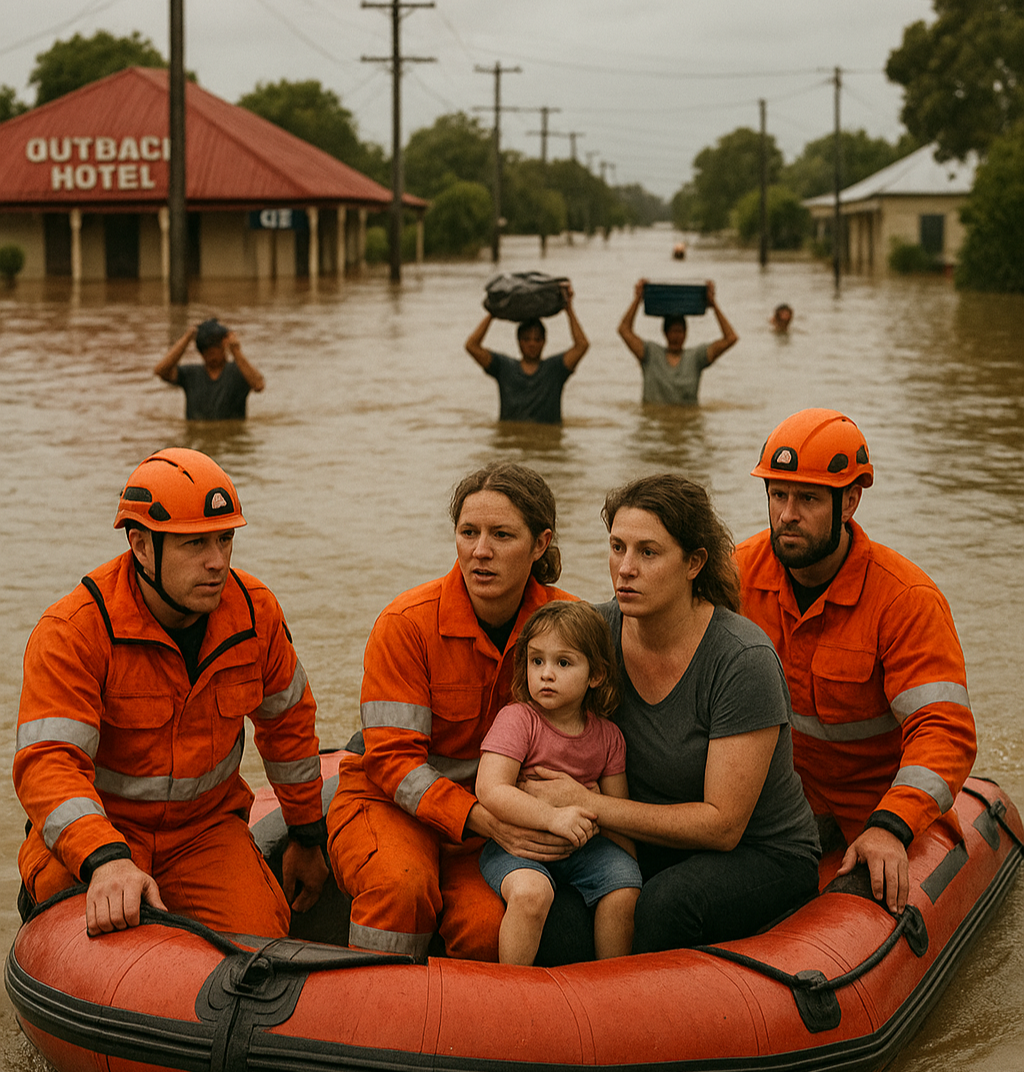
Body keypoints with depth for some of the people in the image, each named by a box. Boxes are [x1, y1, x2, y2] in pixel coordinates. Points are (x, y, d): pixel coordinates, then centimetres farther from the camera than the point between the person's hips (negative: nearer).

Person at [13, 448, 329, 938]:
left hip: (205, 827, 4)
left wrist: (307, 837, 17)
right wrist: (105, 860, -49)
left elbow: (288, 722, 9)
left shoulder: (255, 611, -7)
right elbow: (48, 763, -32)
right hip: (94, 832, -4)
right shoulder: (73, 631, -22)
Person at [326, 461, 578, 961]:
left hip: (494, 808, 2)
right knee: (402, 883, -34)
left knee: (491, 927, -27)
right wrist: (484, 820, -32)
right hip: (389, 802, -2)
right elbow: (392, 759, -18)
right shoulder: (406, 623, -16)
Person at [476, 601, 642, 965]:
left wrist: (629, 867, 1)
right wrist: (552, 817, -32)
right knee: (531, 891, -33)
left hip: (581, 843, 4)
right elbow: (491, 790, -23)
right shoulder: (517, 720, -12)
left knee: (624, 891, -19)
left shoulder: (608, 736, 2)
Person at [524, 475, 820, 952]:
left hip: (766, 855, -4)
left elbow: (722, 825, -21)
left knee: (665, 904, -34)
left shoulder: (743, 660, -23)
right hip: (655, 847, 4)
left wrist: (589, 804, -23)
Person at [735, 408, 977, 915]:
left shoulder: (908, 598, -23)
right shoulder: (741, 571, -9)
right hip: (786, 786, 3)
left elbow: (944, 730, -29)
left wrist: (890, 827, -44)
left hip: (881, 795, -3)